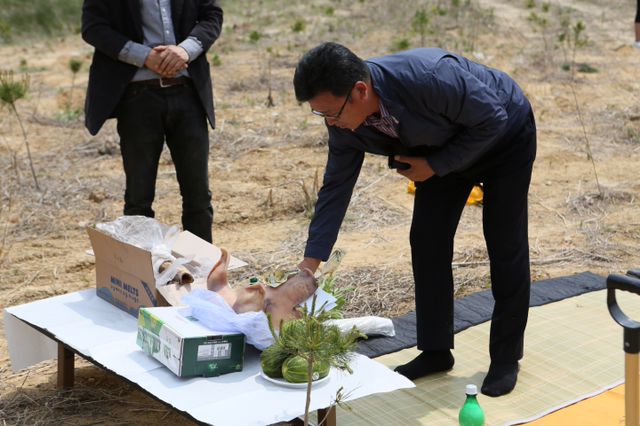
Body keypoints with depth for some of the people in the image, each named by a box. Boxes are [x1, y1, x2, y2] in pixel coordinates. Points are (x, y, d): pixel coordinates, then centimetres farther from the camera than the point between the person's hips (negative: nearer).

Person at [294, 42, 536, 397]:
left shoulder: (431, 78, -43)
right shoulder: (343, 120, -21)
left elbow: (492, 119, -28)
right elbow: (336, 186, -12)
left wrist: (434, 166, -26)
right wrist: (309, 264, -16)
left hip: (503, 138, -6)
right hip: (443, 149, 6)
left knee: (505, 246, -3)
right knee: (426, 242, 0)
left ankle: (506, 357, 11)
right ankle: (435, 351, 14)